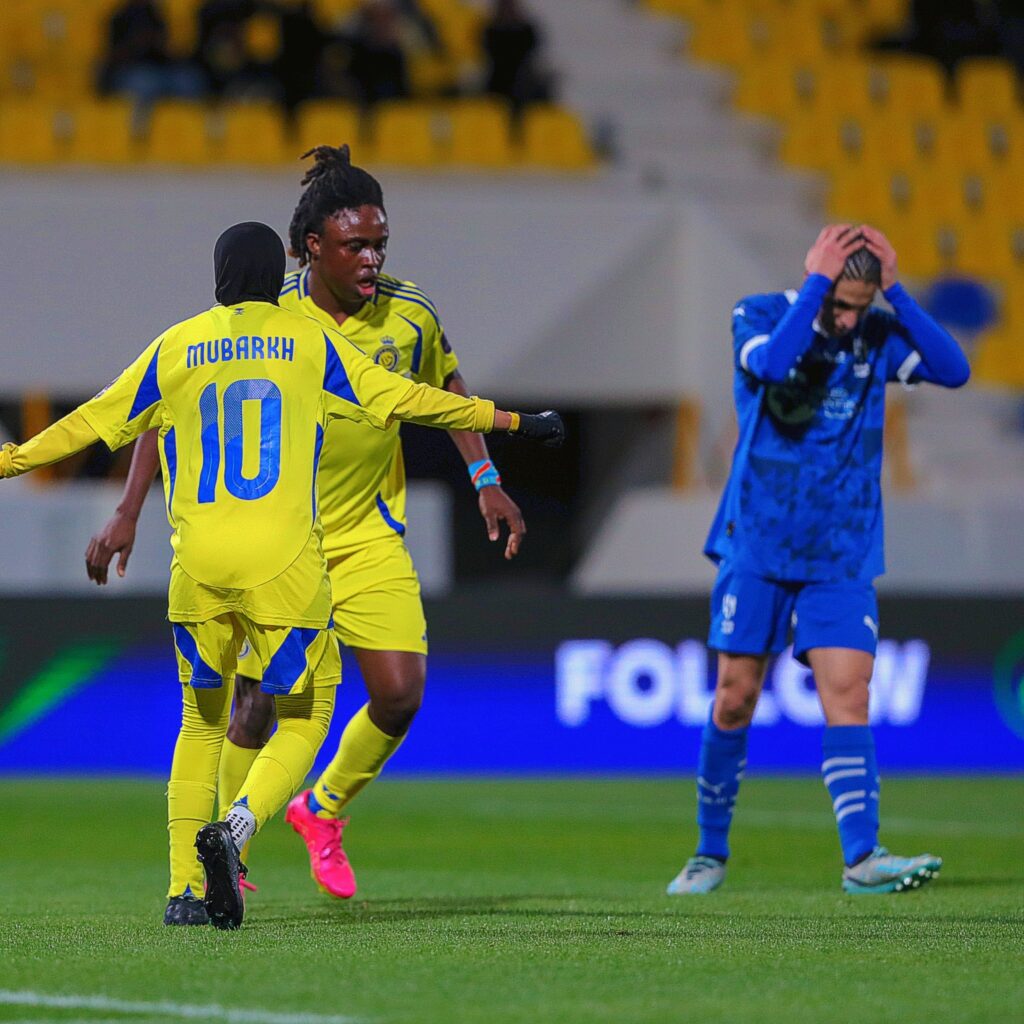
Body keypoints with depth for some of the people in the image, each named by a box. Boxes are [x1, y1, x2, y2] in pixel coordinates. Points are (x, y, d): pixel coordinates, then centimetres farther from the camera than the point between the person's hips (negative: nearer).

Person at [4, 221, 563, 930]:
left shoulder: (176, 347, 11)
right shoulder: (311, 342, 7)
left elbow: (94, 423, 16)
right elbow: (403, 399, 8)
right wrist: (510, 421, 17)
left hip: (197, 559, 3)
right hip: (283, 555, -3)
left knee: (201, 719, 17)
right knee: (304, 719, 8)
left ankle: (182, 887, 9)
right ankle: (235, 830, -19)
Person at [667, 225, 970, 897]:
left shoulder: (877, 336, 2)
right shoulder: (759, 316, -5)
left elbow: (954, 370, -12)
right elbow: (772, 363, -27)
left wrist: (895, 292, -15)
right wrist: (818, 282, -24)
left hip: (842, 557, 1)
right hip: (757, 545, -1)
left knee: (848, 696, -12)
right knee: (734, 701, 3)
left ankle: (862, 856, -19)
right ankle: (711, 852, 19)